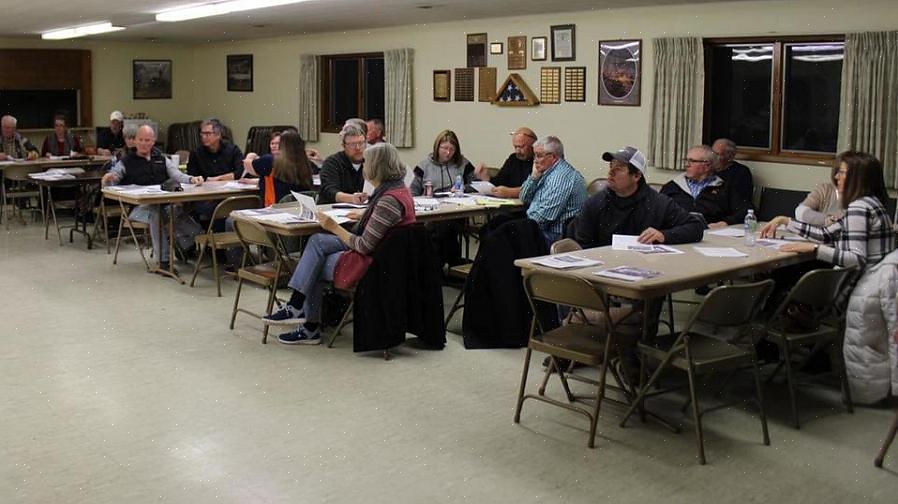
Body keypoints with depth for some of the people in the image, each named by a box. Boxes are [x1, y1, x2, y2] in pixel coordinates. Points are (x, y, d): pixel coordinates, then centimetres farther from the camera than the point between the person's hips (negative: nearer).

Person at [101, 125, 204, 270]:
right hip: (140, 207, -3)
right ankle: (163, 260, -36)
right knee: (156, 213, -37)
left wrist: (191, 179, -10)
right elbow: (111, 180, 5)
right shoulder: (126, 162, 14)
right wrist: (108, 178, -21)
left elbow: (177, 175, 12)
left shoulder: (162, 159, 23)